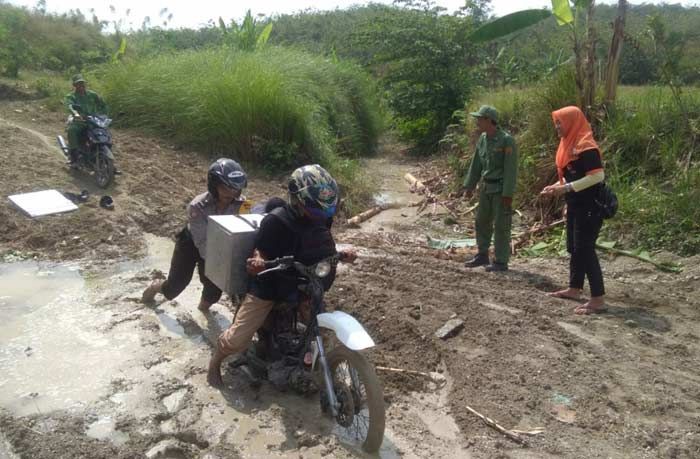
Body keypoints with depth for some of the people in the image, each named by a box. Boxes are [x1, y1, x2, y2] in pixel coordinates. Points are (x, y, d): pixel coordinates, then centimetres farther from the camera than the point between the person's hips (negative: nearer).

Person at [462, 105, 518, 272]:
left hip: (501, 189, -8)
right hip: (486, 187, 8)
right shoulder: (482, 138, 7)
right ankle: (482, 255, 28)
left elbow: (511, 169, -18)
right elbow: (476, 164, 13)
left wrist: (508, 194, -20)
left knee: (501, 226, -1)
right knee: (482, 222, 14)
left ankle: (501, 261, 8)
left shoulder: (507, 140, -15)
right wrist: (469, 186, 12)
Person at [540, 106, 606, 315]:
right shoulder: (570, 144, 12)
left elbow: (598, 176, -24)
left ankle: (598, 299, -2)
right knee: (574, 248, 16)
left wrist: (566, 188, -24)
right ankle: (574, 289, 28)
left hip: (589, 207, -10)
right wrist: (556, 186, 6)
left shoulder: (585, 146, -17)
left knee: (585, 250, -8)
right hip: (575, 206, 10)